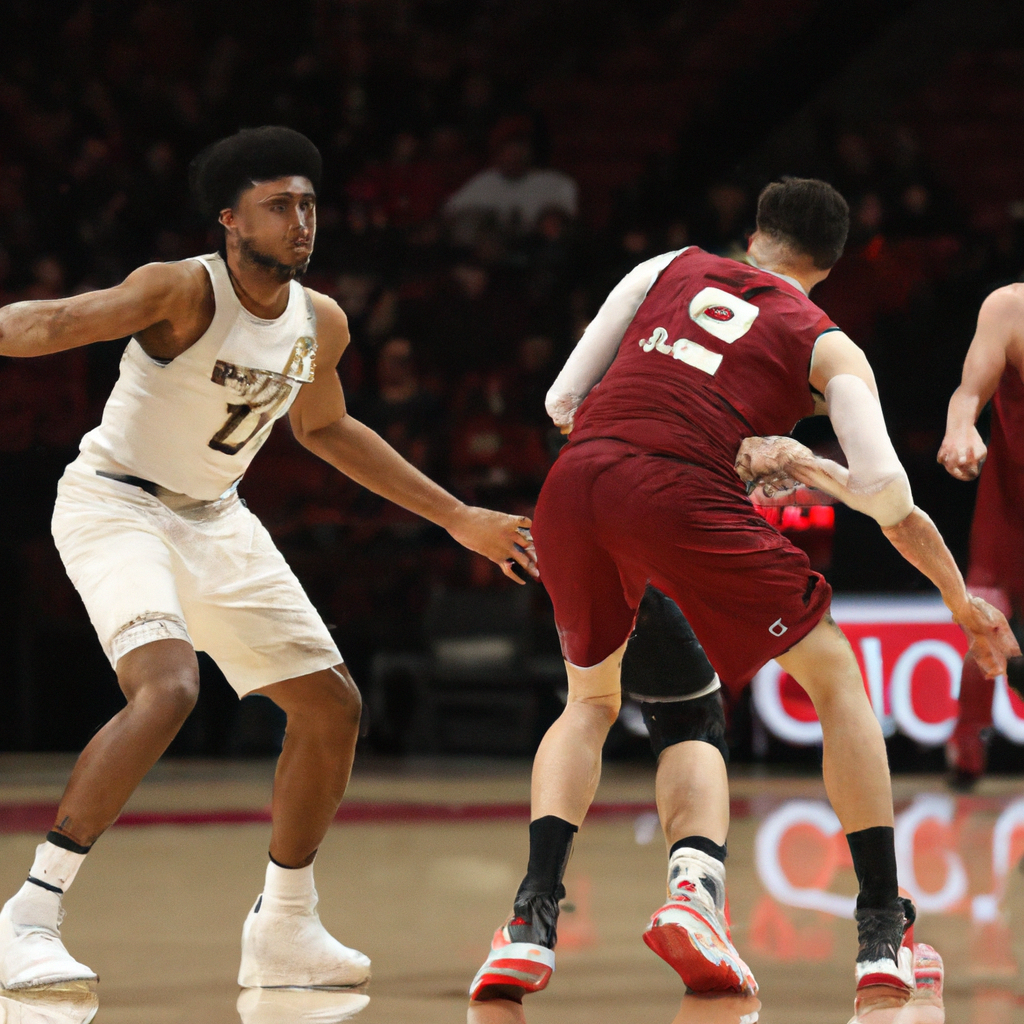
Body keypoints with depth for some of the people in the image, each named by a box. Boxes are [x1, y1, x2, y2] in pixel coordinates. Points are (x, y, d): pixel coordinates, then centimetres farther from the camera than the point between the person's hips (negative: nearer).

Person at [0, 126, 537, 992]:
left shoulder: (322, 325, 1)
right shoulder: (184, 291, -21)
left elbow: (324, 429, 20)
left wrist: (457, 518, 23)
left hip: (214, 521, 8)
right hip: (116, 504, -8)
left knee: (333, 704, 6)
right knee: (168, 687, -31)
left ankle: (284, 930, 20)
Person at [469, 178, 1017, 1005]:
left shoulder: (669, 268, 27)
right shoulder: (828, 347, 19)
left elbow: (565, 400, 20)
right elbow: (887, 491, 5)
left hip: (572, 484, 3)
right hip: (682, 496, -3)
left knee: (591, 703, 26)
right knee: (835, 677, 17)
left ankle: (532, 923, 6)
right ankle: (884, 933, 13)